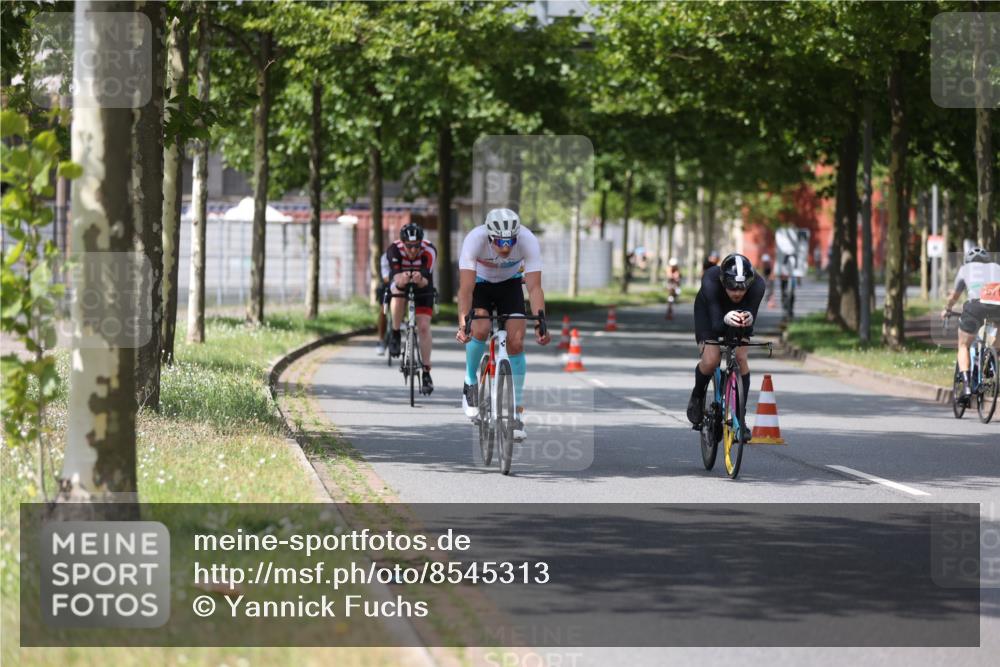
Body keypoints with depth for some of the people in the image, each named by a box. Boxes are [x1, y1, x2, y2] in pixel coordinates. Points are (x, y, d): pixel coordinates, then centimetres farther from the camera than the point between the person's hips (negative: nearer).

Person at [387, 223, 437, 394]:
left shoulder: (430, 251, -31)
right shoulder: (394, 250, -30)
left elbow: (427, 280, -37)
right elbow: (395, 275, -39)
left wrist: (420, 279, -60)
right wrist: (402, 277, -62)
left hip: (422, 286, 0)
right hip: (400, 284, 0)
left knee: (424, 326, -14)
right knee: (398, 293, -37)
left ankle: (426, 373, -8)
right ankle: (395, 334, -15)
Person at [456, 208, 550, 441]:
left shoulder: (528, 240, -33)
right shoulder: (475, 239, -36)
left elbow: (534, 287, -34)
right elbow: (466, 288, -39)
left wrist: (540, 321, -48)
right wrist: (463, 323, -51)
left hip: (510, 284, 1)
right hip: (480, 283, -1)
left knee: (516, 342, -13)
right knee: (480, 330, -26)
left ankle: (517, 411, -3)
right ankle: (470, 382, 1)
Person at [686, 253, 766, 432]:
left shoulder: (757, 285, -36)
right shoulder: (710, 281, -41)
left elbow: (748, 329, -36)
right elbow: (715, 325, -42)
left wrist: (749, 319, -60)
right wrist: (725, 320, -65)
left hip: (741, 310, 1)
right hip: (709, 311, -1)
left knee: (740, 358, -18)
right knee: (711, 360, -21)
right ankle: (697, 396, 11)